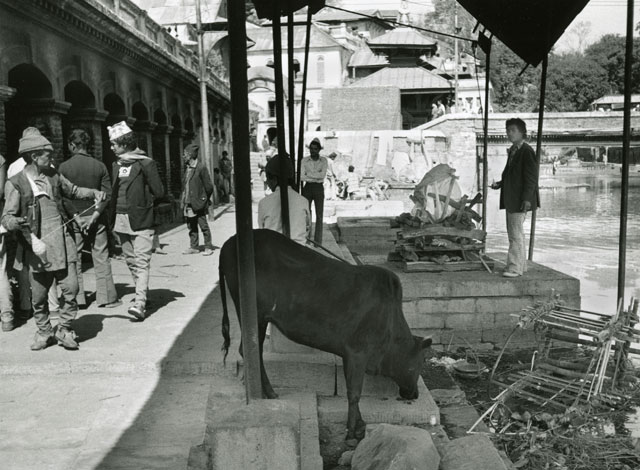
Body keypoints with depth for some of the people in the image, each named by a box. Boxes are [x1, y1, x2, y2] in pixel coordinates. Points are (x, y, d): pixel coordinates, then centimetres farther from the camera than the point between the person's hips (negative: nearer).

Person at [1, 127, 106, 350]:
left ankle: (64, 329, 16)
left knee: (71, 287, -3)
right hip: (38, 246, -3)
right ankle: (44, 332, 26)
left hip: (63, 243, 3)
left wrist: (94, 193, 13)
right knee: (38, 295, 5)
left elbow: (72, 190, 29)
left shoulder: (53, 176, 11)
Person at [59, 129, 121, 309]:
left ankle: (77, 299, 9)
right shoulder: (99, 166, 0)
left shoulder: (64, 167, -5)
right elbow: (107, 194, -5)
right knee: (101, 258, 6)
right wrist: (95, 215, -7)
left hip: (73, 218, -1)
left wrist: (74, 215, -5)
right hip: (96, 217, 1)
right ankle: (107, 297, 8)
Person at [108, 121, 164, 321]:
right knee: (131, 262, 9)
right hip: (121, 221, 5)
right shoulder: (117, 165, 10)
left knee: (141, 263, -6)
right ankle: (141, 295, 20)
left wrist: (142, 202, 0)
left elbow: (158, 192, -7)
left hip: (141, 222, -5)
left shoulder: (145, 163, -5)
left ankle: (140, 304, -14)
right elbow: (114, 193, 12)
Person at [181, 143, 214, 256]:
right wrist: (184, 202, 11)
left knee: (203, 226, -1)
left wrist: (204, 199, -2)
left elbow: (208, 186, -9)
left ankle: (208, 247, 7)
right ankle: (194, 247, 20)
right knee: (191, 226, 12)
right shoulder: (187, 168, 12)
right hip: (188, 204, 8)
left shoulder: (200, 168, -11)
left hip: (198, 204, -8)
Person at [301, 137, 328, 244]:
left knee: (319, 215, -2)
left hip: (319, 189, 0)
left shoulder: (324, 161, 0)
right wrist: (316, 177, -13)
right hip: (307, 188, 0)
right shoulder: (304, 160, 1)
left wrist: (308, 174, -13)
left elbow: (323, 175, -14)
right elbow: (302, 176, -9)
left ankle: (318, 242, 2)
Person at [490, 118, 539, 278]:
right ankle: (520, 265, 25)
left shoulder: (526, 151, -13)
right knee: (514, 233, 16)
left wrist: (526, 198, -22)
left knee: (516, 233, -9)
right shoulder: (513, 150, 15)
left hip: (520, 200, -10)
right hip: (510, 199, 10)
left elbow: (531, 177, -17)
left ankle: (515, 267, -5)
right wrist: (500, 184, 8)